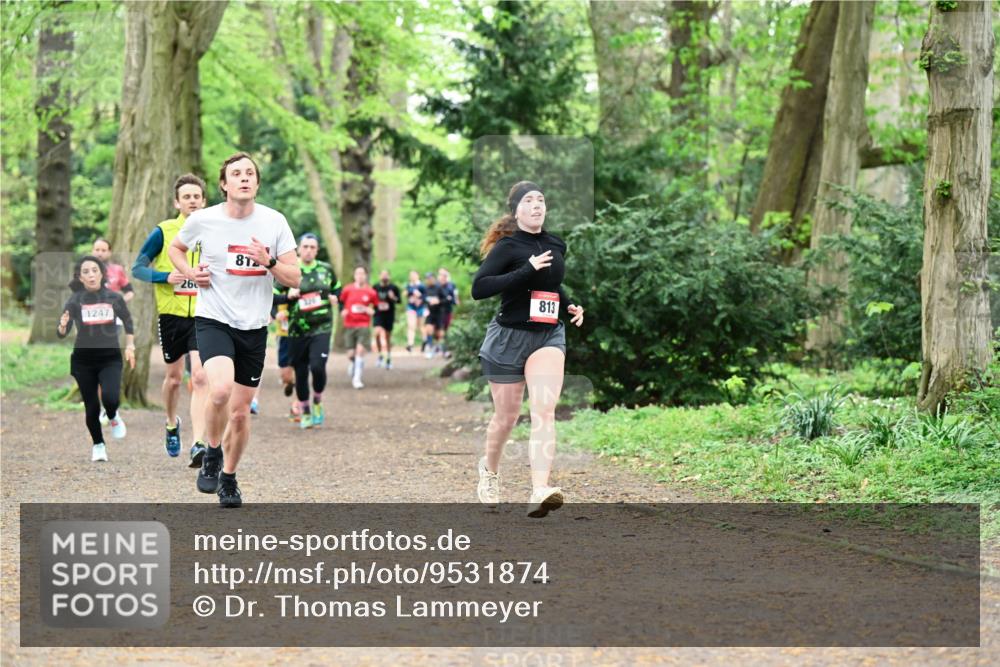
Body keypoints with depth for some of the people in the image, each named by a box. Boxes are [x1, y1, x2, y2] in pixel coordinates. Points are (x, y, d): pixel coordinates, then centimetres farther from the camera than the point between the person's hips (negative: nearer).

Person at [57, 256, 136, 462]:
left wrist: (130, 346, 10)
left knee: (110, 397, -22)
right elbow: (61, 333, -12)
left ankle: (113, 418, 14)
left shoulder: (114, 298, -4)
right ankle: (98, 445, 26)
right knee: (92, 408, 2)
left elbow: (128, 322, 14)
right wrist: (62, 326, -33)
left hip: (110, 358, 0)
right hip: (83, 360, 0)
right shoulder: (75, 300, -8)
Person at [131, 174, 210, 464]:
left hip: (203, 315, 0)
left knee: (200, 376, -15)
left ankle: (198, 444, -19)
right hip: (171, 313, 0)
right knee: (174, 377, 11)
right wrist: (165, 277, -16)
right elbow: (137, 268, 0)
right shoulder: (163, 232, -2)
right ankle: (172, 424, 41)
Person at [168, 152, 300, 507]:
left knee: (240, 412, 7)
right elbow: (176, 247, 17)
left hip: (254, 326, 2)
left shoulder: (274, 222, -2)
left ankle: (228, 476, 29)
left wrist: (269, 262, -18)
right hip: (213, 318, -2)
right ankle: (212, 454, -2)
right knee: (220, 389, -28)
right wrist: (189, 272, -2)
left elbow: (294, 278, 1)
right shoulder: (203, 220, -4)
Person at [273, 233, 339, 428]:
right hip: (297, 330, 0)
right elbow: (272, 297, 2)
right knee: (300, 372, 6)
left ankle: (318, 401, 10)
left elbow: (336, 288, 24)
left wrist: (334, 298, 3)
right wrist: (288, 296, -15)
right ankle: (305, 412, 25)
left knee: (317, 366, -19)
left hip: (322, 328, 0)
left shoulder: (326, 269, 6)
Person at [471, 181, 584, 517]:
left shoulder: (556, 246, 10)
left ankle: (540, 491, -31)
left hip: (548, 336, 3)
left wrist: (568, 306, 10)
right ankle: (489, 470, 40)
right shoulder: (507, 247, -9)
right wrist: (527, 270, -26)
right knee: (507, 416, 9)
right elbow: (478, 288, -22)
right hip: (509, 336, -3)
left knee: (544, 409, -18)